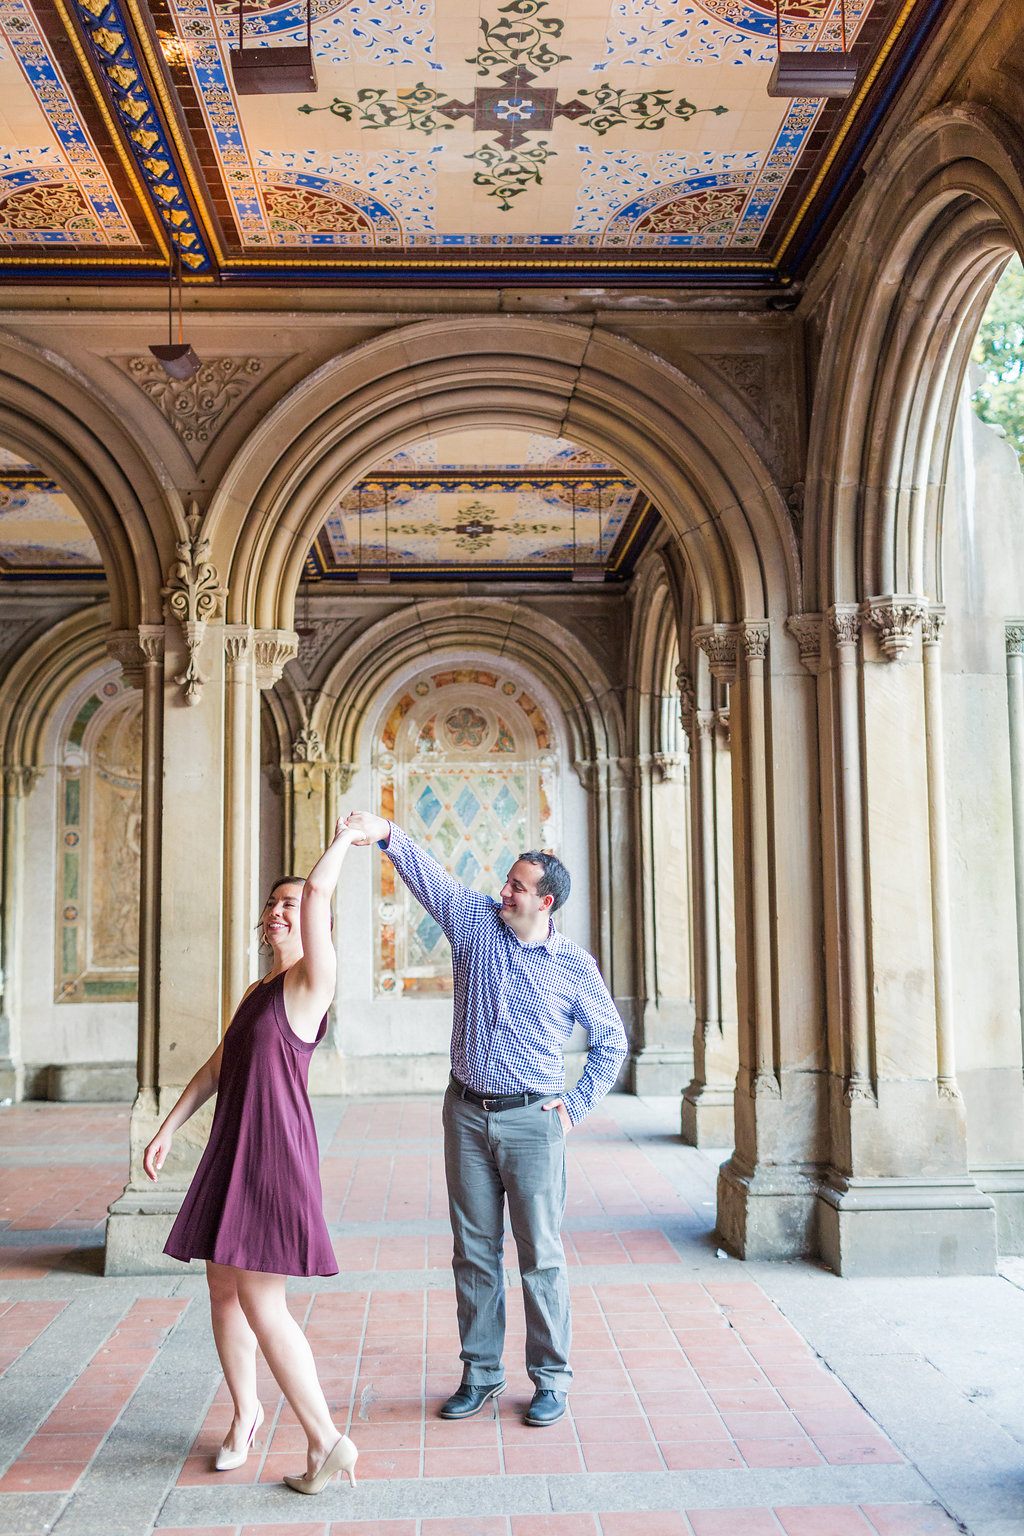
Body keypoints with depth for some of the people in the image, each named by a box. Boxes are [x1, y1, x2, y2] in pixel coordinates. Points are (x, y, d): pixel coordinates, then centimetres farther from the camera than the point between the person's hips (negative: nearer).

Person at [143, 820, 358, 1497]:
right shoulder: (257, 992, 17)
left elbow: (318, 891, -23)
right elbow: (218, 1066, 21)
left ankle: (327, 1441, 1)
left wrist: (343, 839, -8)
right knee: (224, 1291, 15)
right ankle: (245, 1412, 36)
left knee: (260, 1302, -9)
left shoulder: (312, 981, -9)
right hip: (232, 1151, 9)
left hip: (277, 1154, -8)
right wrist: (169, 1128, 16)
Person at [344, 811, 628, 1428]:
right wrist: (388, 834, -26)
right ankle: (481, 1373, 24)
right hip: (467, 1114, 3)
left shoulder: (575, 966, -3)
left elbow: (612, 1042, 6)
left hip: (532, 1121, -3)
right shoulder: (477, 921, 2)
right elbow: (429, 877, -8)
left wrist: (578, 1105, 0)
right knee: (474, 1251, 11)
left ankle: (552, 1380, 17)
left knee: (541, 1254, 2)